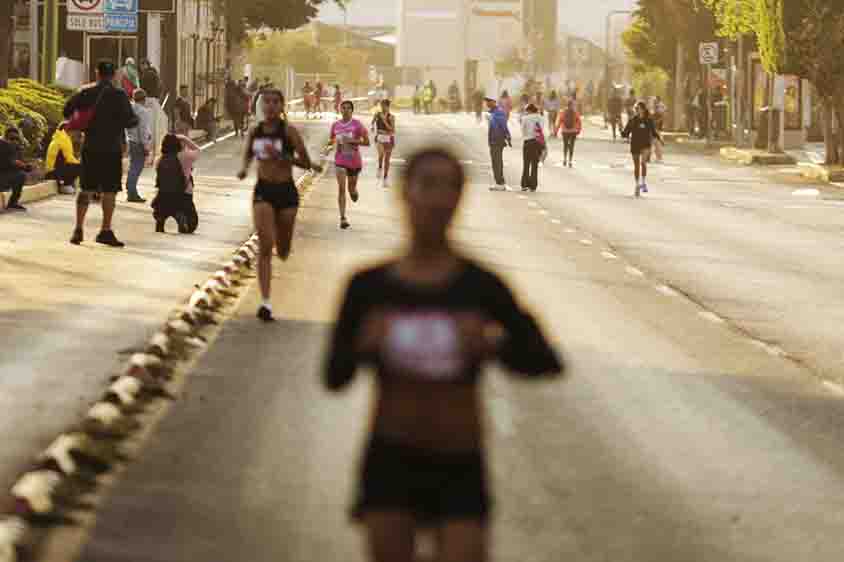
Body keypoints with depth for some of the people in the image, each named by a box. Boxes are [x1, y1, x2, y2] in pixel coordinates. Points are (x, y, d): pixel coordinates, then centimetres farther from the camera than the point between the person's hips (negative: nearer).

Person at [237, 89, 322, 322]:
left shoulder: (289, 131, -11)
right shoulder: (255, 132, -1)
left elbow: (306, 162, -10)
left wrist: (281, 157, -23)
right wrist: (245, 168, -2)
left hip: (286, 191, -1)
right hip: (263, 191, 1)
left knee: (283, 252, 12)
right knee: (264, 247, -12)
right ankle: (265, 302, -13)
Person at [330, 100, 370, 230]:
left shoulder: (357, 125, -8)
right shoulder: (335, 125, 2)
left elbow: (367, 142, -9)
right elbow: (332, 140, 20)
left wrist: (352, 141, -21)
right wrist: (335, 144, -3)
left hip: (354, 161, -1)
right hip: (340, 161, 1)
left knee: (351, 189, 14)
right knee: (341, 188, -13)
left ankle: (354, 191, 55)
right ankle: (343, 218, -13)